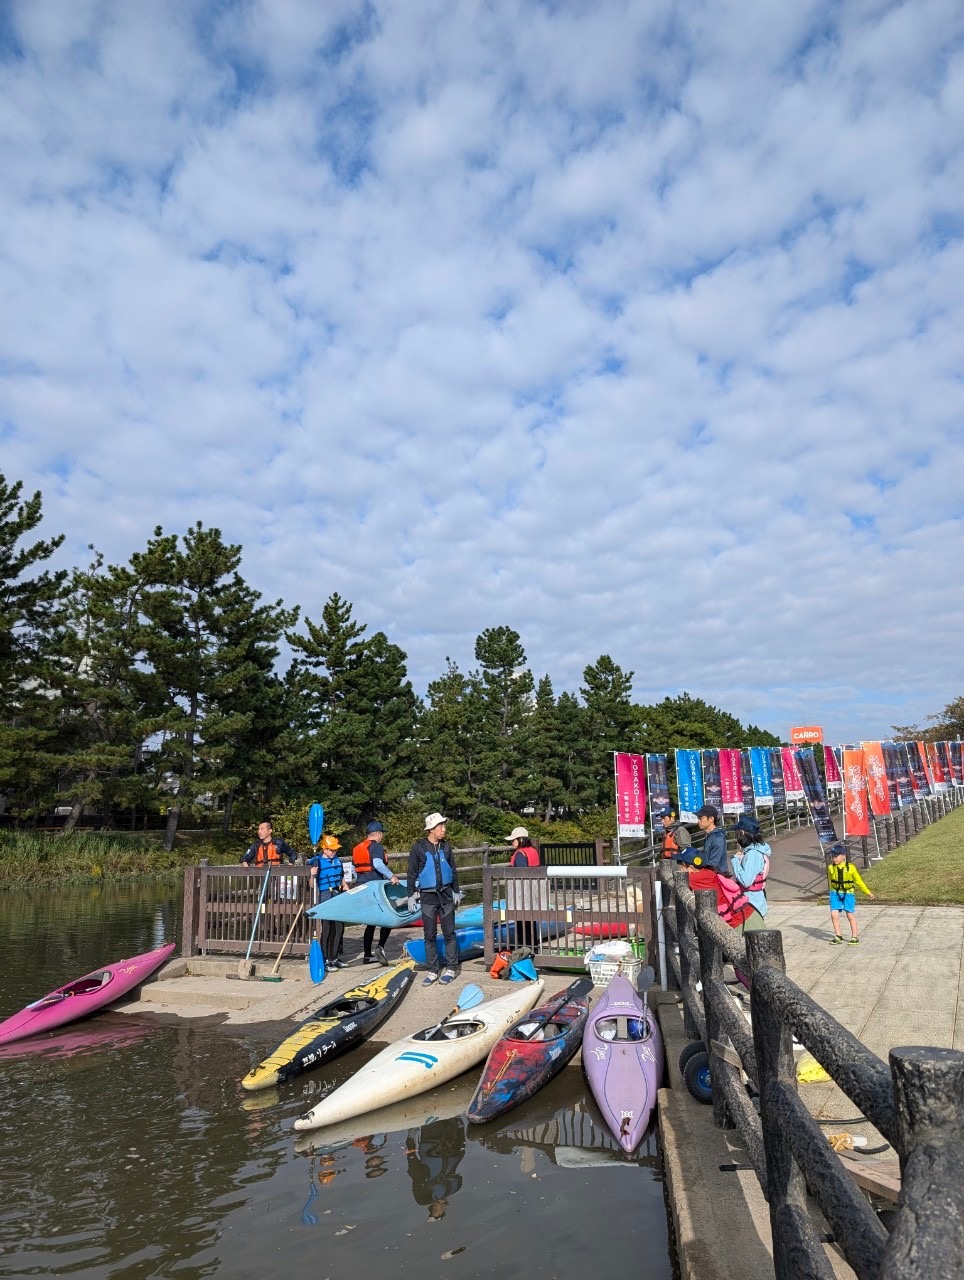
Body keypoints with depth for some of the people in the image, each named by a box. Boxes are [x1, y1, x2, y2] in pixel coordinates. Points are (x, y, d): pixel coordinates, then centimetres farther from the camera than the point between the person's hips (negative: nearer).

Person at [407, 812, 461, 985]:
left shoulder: (446, 846, 3)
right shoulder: (419, 847, -7)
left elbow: (453, 870, 12)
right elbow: (412, 873, -2)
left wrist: (456, 891, 11)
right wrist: (411, 895, -4)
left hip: (446, 895, 2)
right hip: (427, 896, -2)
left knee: (449, 933, 4)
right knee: (429, 935, 5)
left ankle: (451, 969, 14)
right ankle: (432, 971, 15)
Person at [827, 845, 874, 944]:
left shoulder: (850, 867, -11)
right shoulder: (831, 868, -6)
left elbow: (858, 881, 1)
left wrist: (867, 892, 6)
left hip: (848, 893, -2)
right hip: (835, 893, 2)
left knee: (850, 915, 7)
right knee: (834, 914, -5)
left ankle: (855, 937, 22)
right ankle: (838, 936, 8)